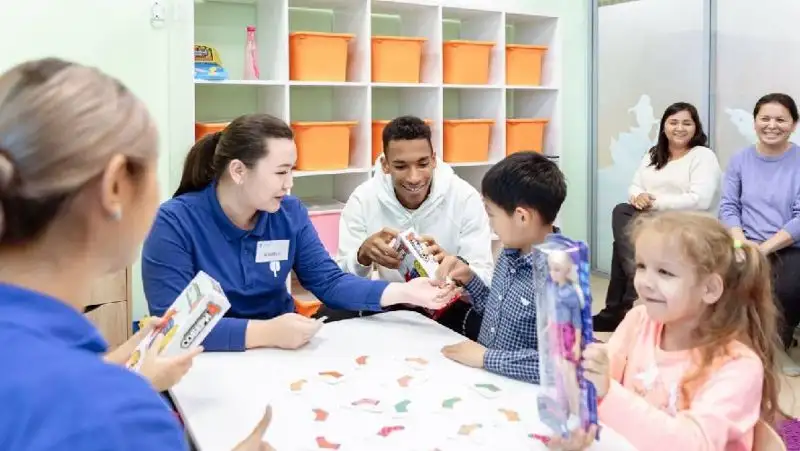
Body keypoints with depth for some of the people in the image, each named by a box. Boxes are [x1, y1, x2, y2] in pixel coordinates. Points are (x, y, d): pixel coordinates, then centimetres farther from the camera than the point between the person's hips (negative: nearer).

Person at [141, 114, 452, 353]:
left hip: (280, 353, 4)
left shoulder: (290, 213, -1)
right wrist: (265, 333, -32)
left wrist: (403, 292, -12)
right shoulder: (175, 222, -16)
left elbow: (329, 282, 1)